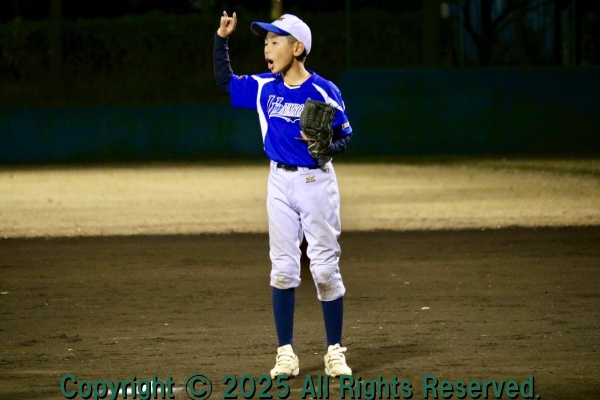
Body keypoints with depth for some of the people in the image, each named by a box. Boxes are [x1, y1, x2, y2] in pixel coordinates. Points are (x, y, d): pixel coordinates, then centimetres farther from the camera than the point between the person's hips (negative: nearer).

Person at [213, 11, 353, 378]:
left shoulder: (324, 91, -12)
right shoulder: (264, 87, 2)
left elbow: (345, 135, -7)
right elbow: (225, 81, 14)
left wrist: (326, 148, -27)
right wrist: (221, 40, 3)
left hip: (316, 180, -4)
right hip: (280, 182, 4)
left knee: (325, 268, -1)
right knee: (283, 268, 4)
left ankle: (335, 352, 8)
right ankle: (286, 354, 9)